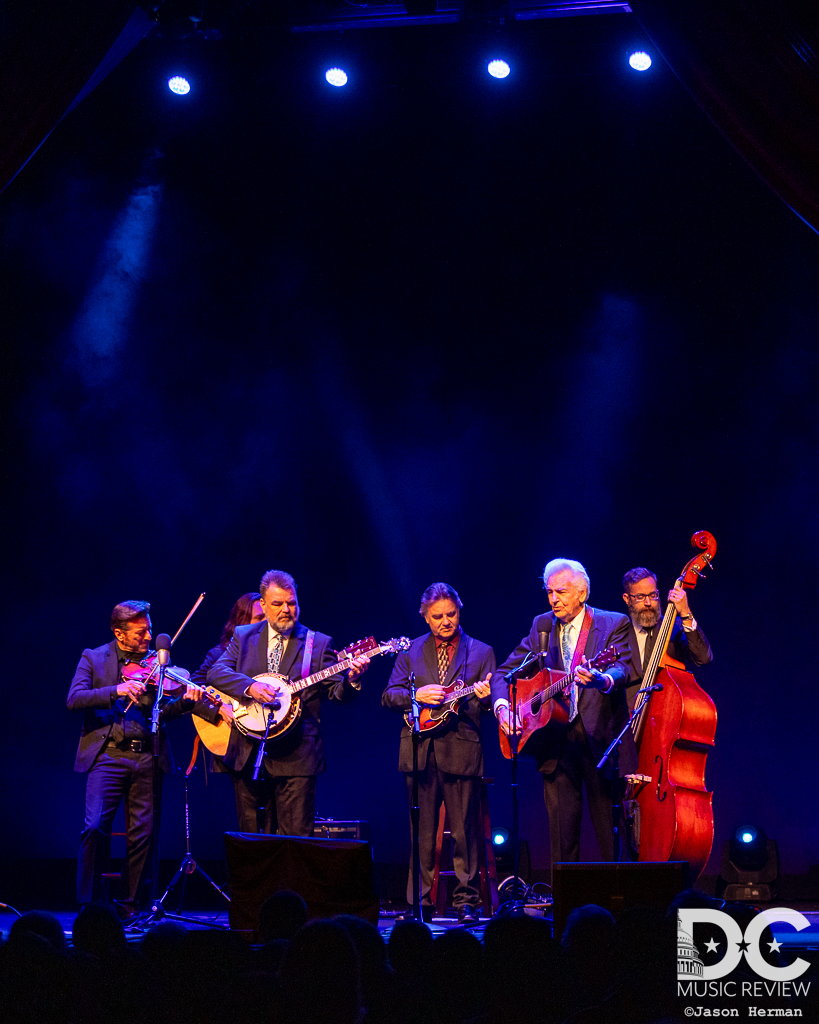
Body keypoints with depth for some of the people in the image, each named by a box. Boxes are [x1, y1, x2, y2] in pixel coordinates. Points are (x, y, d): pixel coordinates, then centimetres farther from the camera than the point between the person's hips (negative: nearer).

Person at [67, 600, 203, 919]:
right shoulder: (93, 658, 6)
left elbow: (163, 711, 5)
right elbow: (74, 699, -9)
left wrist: (186, 701, -15)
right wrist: (116, 691, -21)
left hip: (147, 757, 3)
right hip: (108, 753, -2)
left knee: (143, 833, 2)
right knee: (95, 827, -13)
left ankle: (128, 905, 15)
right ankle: (88, 904, 1)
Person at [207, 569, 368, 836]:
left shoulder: (318, 643, 6)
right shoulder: (243, 636, 11)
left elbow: (336, 692, 0)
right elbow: (216, 672, -1)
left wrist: (351, 678, -22)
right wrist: (250, 686, -18)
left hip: (295, 757, -2)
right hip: (247, 754, 2)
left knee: (296, 840, -6)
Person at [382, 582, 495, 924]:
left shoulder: (481, 652, 8)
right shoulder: (411, 650, 11)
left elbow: (492, 702, 3)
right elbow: (389, 695, 8)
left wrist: (484, 697, -20)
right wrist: (417, 695, -11)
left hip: (462, 751, -1)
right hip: (419, 751, 1)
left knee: (464, 830, -1)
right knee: (421, 833, 4)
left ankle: (466, 901, 9)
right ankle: (420, 903, 11)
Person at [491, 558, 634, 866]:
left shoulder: (613, 624, -1)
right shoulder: (541, 626, 11)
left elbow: (622, 670, -18)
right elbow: (504, 672, 12)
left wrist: (601, 680, -42)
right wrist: (502, 706, -8)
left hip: (599, 736, -3)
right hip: (556, 738, 3)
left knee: (611, 834, -1)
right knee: (562, 831, 3)